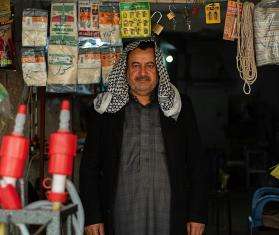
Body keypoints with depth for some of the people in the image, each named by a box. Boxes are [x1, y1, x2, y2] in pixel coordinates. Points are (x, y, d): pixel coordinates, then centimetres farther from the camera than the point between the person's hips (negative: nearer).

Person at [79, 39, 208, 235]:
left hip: (170, 219, 1)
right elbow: (90, 167, 5)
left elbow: (197, 165, 6)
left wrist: (198, 215, 0)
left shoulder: (179, 107, 7)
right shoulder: (105, 110, 6)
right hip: (121, 219, 0)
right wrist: (92, 217, -3)